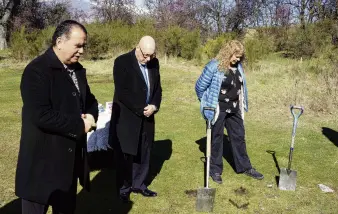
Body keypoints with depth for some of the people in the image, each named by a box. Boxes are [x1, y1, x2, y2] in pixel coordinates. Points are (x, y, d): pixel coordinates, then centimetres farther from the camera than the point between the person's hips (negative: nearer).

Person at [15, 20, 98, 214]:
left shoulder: (77, 69, 9)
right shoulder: (37, 70, -18)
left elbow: (90, 100, 17)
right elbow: (41, 115, -27)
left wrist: (91, 116, -6)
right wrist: (79, 125, -19)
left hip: (71, 157, 8)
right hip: (42, 159, -8)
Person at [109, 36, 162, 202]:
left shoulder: (154, 62, 4)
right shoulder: (122, 62, -14)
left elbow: (157, 87, 9)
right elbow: (122, 92, -20)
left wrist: (154, 106, -8)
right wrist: (141, 109, -18)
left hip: (146, 117, 6)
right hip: (126, 118, -5)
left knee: (143, 154, 13)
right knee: (125, 156, 6)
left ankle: (139, 184, 30)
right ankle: (123, 189, 23)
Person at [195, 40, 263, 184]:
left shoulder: (238, 66, 3)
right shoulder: (214, 66, -16)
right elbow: (200, 86, -10)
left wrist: (242, 104, 14)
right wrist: (207, 103, 1)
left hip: (234, 109, 6)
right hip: (218, 110, -6)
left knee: (239, 137, 14)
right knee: (217, 139, 7)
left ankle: (244, 167, 29)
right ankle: (215, 170, 21)